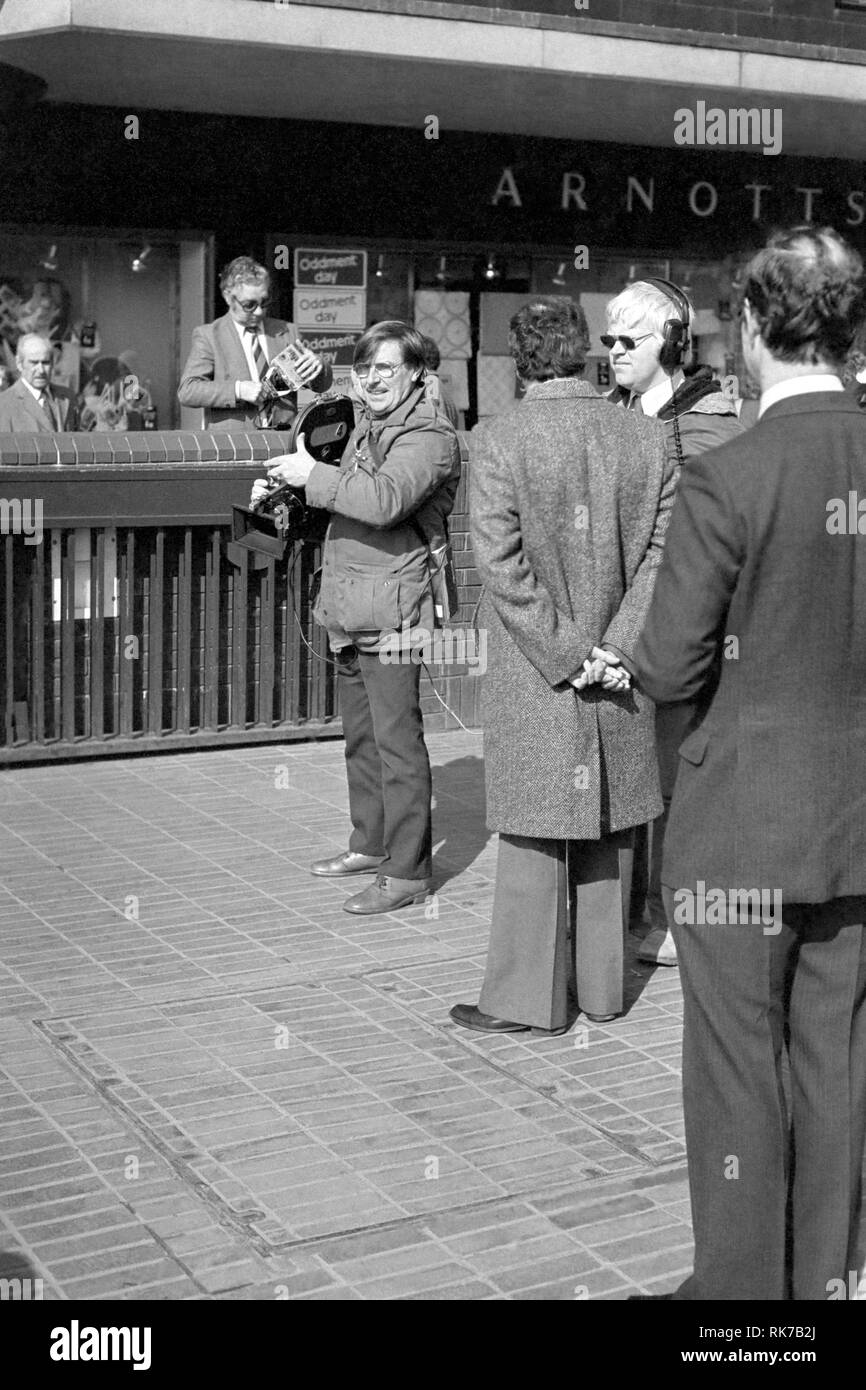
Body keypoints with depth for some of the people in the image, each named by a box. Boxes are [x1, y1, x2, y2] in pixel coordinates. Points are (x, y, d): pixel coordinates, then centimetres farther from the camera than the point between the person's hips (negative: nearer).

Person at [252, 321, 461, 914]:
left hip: (392, 609, -9)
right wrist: (287, 485, 15)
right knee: (361, 736, 17)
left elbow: (384, 500, -28)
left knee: (397, 740, -6)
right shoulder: (367, 428, 19)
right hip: (350, 609, 10)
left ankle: (408, 870, 0)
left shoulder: (429, 436, -11)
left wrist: (314, 475, -18)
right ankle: (370, 844, 30)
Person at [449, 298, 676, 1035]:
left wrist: (565, 656, -10)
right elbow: (662, 553, -1)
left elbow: (503, 564, -14)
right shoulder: (647, 437, 2)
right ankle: (604, 985, 25)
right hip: (622, 677, 4)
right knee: (610, 831, 14)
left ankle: (526, 997, 12)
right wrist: (612, 651, -4)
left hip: (533, 678, -3)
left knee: (535, 836, 5)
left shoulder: (498, 441, -10)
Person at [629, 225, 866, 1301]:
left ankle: (741, 1282, 23)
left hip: (742, 825, -5)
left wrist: (637, 661, 6)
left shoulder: (725, 483, -19)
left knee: (739, 1069, 9)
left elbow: (669, 672, -14)